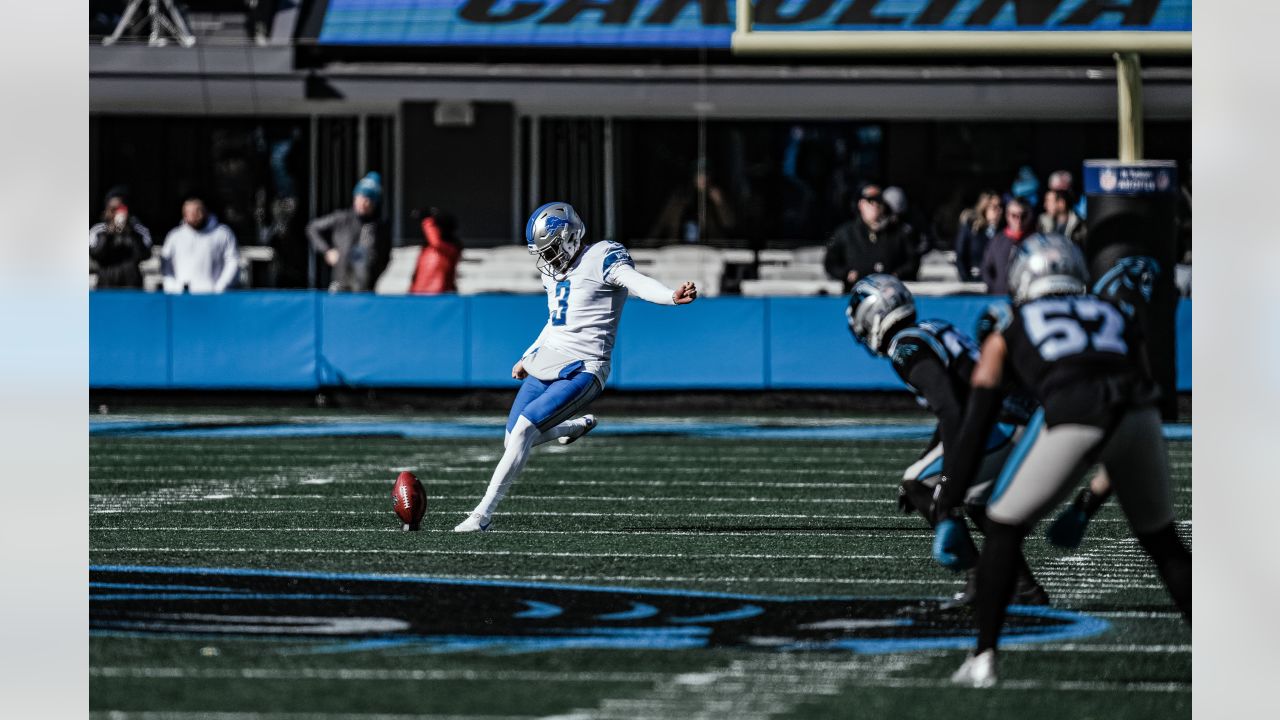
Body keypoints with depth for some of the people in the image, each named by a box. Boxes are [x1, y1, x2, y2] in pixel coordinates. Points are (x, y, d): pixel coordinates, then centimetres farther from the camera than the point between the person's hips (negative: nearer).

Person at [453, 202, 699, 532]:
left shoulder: (602, 259, -10)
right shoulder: (554, 272, 15)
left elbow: (638, 283, -29)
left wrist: (672, 296, -48)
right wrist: (527, 358, 31)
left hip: (581, 371, -9)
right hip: (546, 364, 9)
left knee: (523, 429, -20)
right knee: (515, 440, 7)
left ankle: (483, 514, -13)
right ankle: (577, 425, 35)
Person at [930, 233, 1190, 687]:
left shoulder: (1008, 335, 28)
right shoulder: (1117, 318, 36)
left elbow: (974, 428, 25)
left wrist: (947, 512, 29)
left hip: (1070, 411, -3)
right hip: (1136, 410, 3)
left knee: (1004, 527, 18)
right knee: (1160, 537, 23)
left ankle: (984, 659, 14)